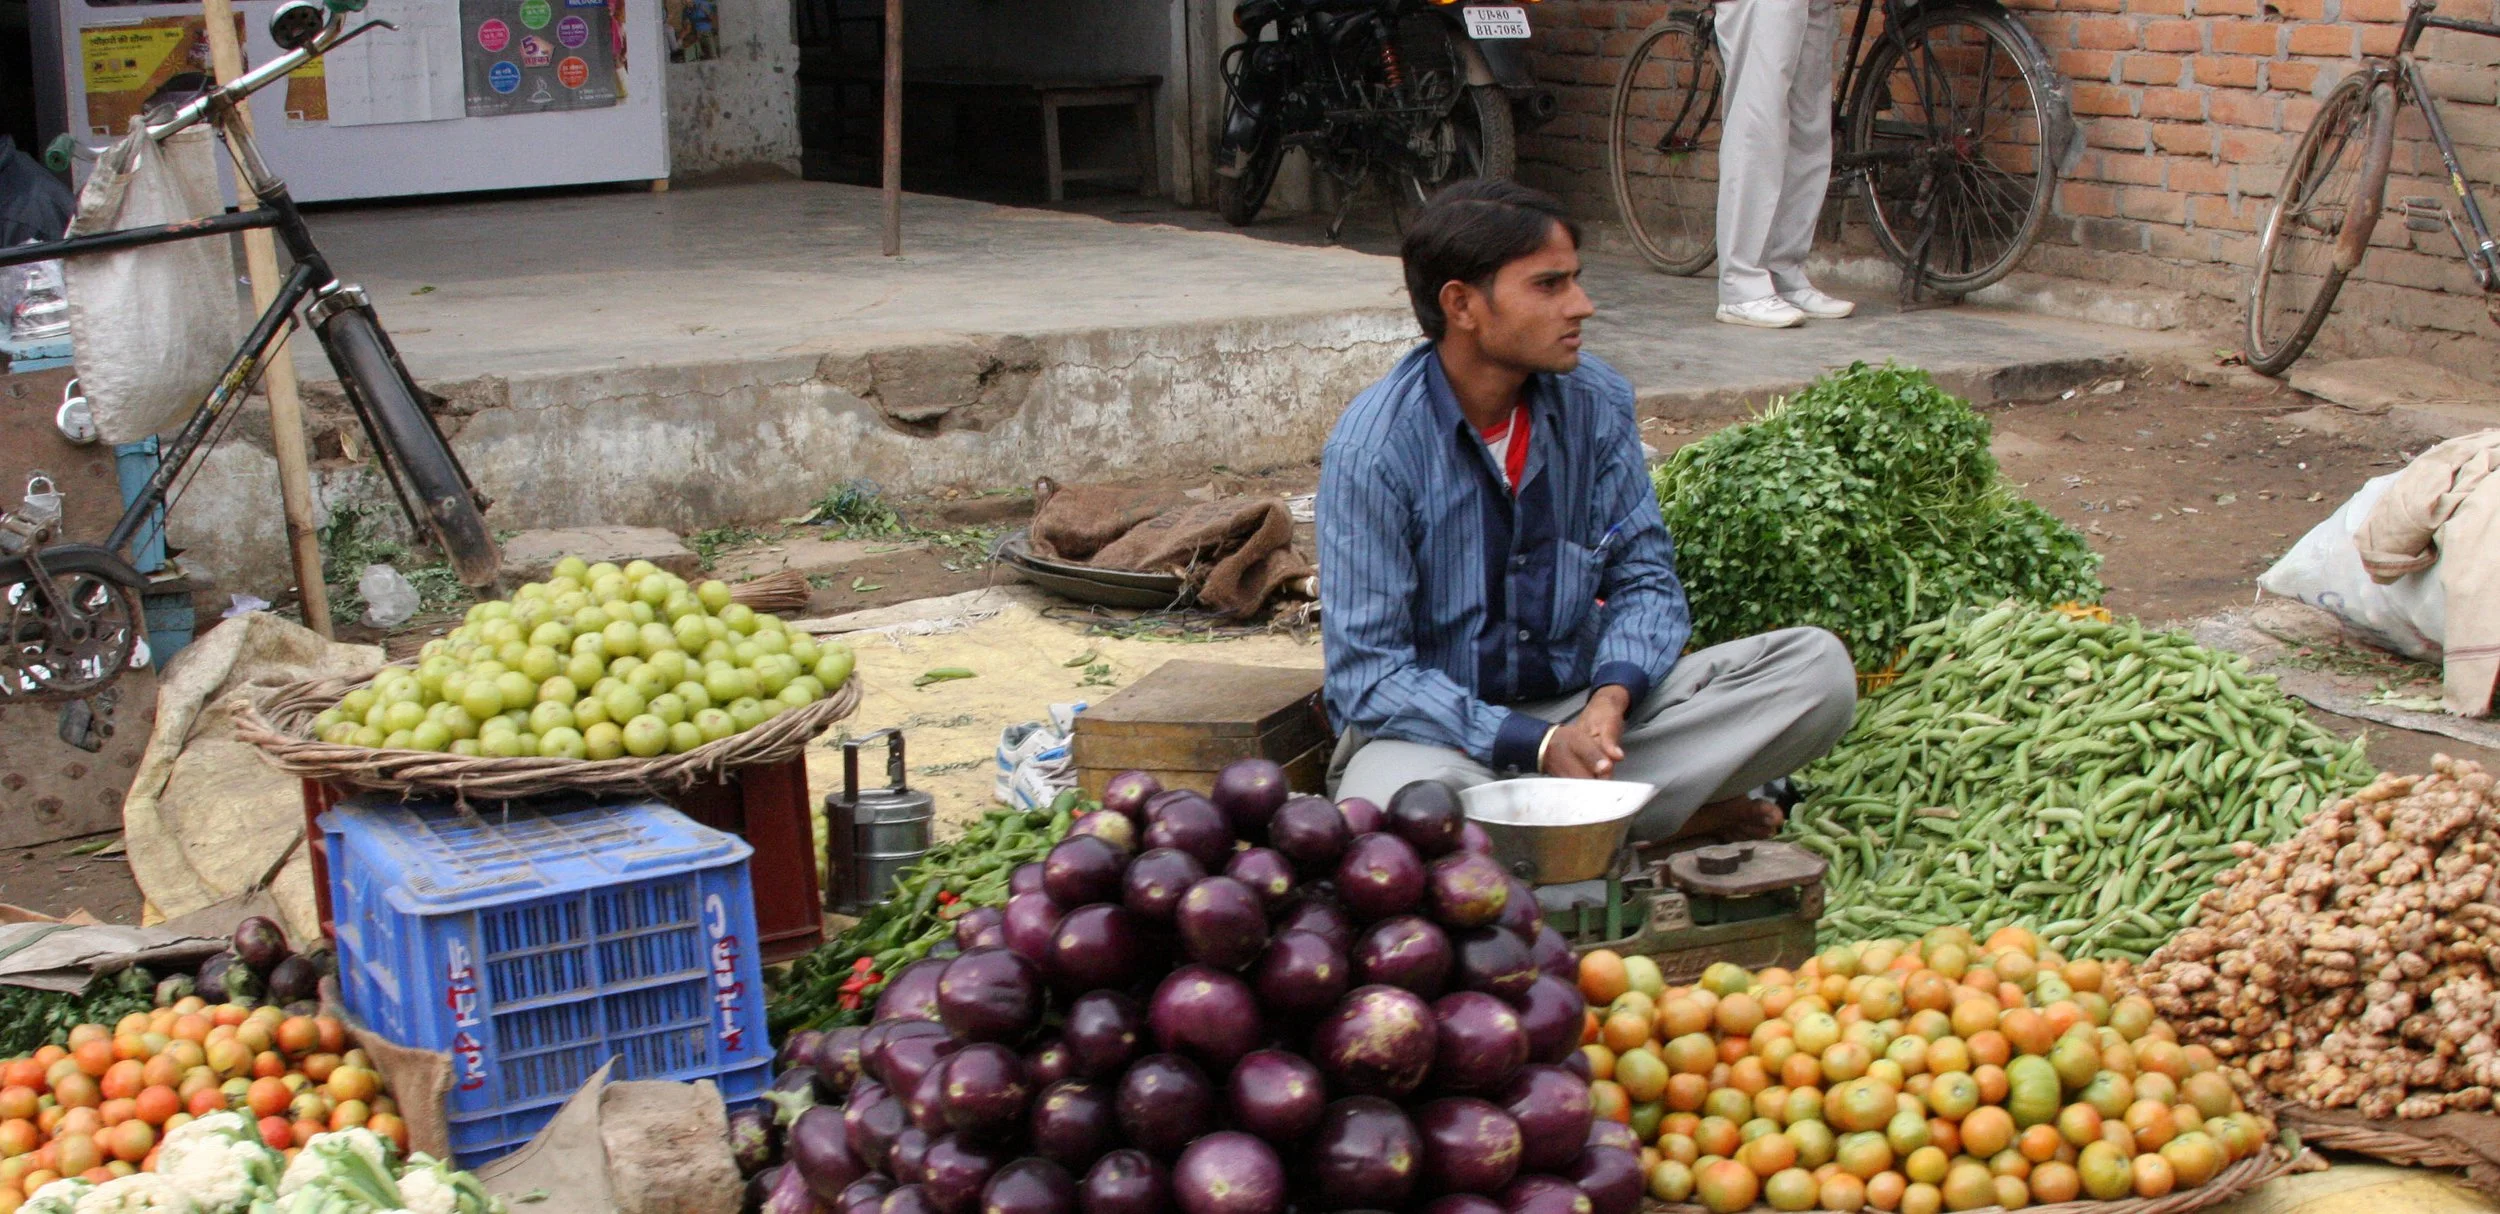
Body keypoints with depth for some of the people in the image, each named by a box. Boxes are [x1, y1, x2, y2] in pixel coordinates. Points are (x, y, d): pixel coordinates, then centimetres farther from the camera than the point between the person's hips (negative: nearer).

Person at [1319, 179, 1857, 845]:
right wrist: (1537, 743, -27)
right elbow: (1368, 675, -17)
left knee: (1817, 666, -12)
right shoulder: (1373, 449, -17)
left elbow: (1645, 578, 3)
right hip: (1442, 728, -4)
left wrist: (1612, 696, -19)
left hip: (1579, 704, 5)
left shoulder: (1596, 402, -3)